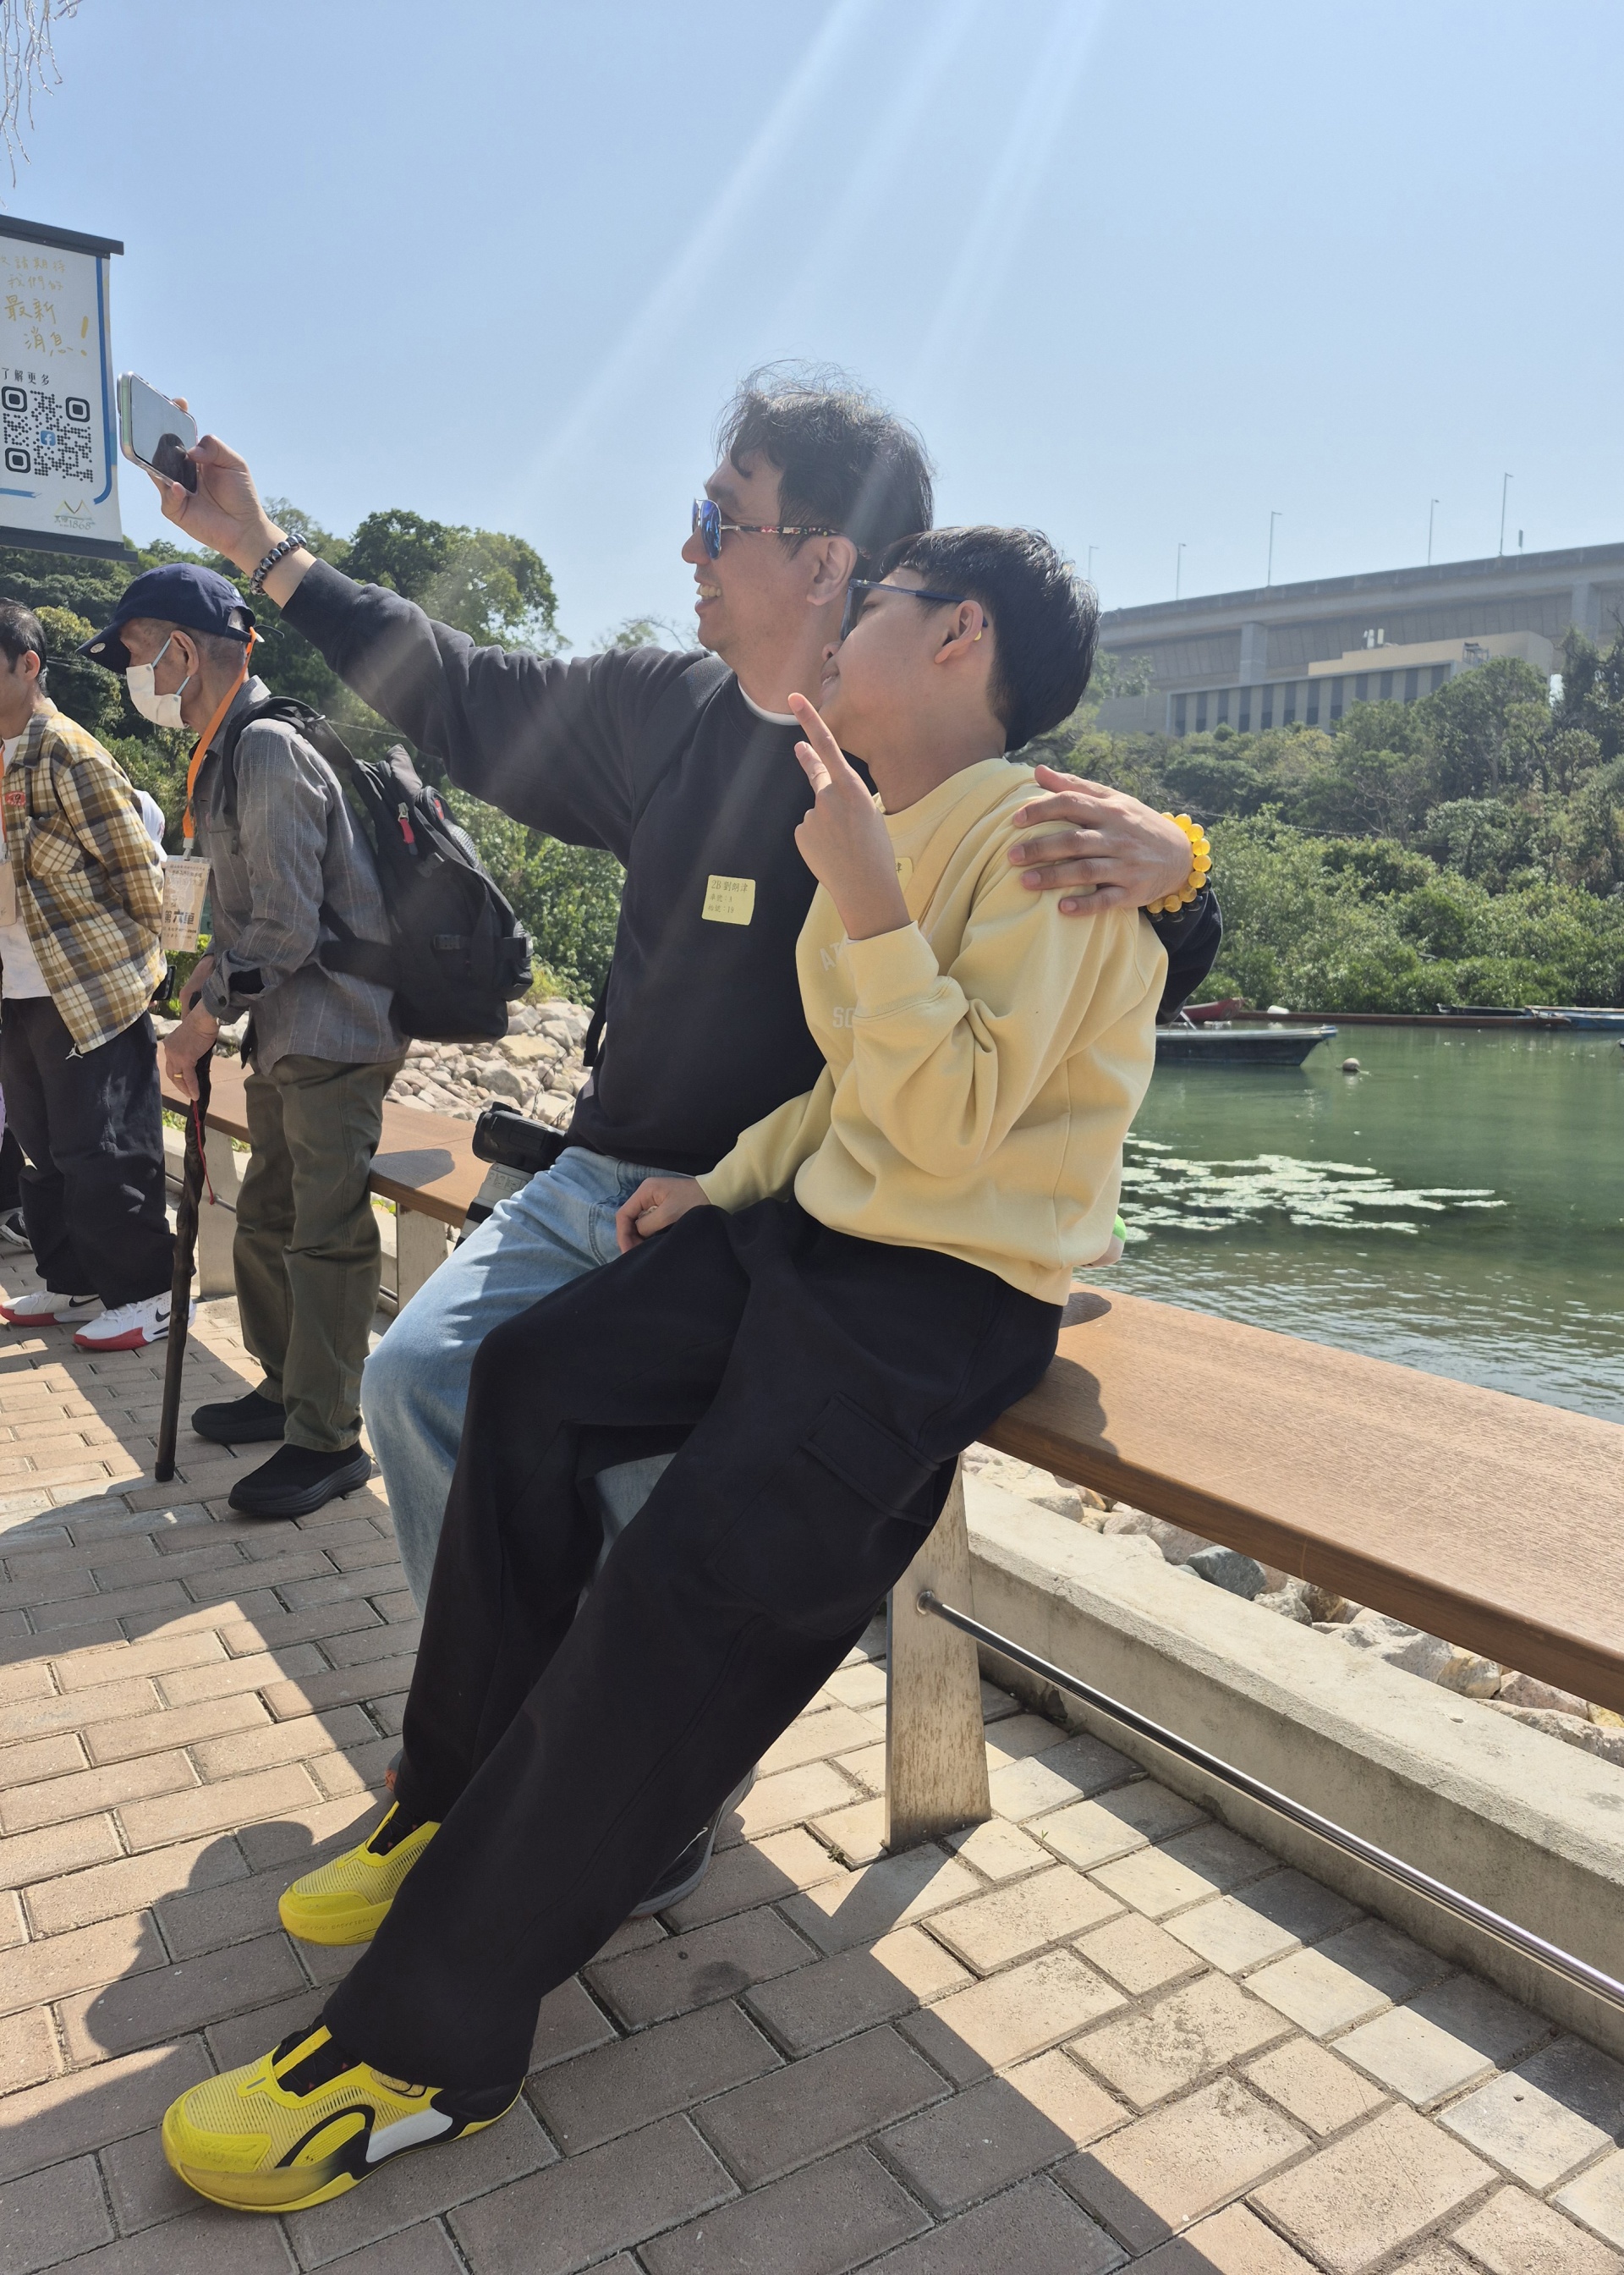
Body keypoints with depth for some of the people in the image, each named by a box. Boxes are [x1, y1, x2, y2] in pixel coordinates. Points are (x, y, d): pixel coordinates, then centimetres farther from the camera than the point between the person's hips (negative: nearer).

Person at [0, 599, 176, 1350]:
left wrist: (132, 959, -4)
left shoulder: (69, 757, -13)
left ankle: (145, 1294, 11)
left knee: (105, 1158, -1)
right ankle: (73, 1282, 29)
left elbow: (137, 868, -13)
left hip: (92, 990, -8)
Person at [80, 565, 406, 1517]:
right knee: (267, 1220, 18)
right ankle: (288, 1390, 34)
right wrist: (215, 966, 8)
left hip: (334, 1031, -10)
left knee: (325, 1236, -4)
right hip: (287, 1031, 10)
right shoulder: (233, 748, 15)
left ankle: (329, 1441, 6)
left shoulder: (269, 751, -17)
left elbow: (286, 927, -21)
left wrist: (203, 1018, -11)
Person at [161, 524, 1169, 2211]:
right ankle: (461, 1800, 12)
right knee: (528, 1375, -3)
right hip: (816, 1231, 9)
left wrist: (864, 899, -27)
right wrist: (729, 1181, 9)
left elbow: (956, 1120, -22)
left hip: (954, 1296, -9)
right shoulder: (898, 831, 14)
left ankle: (432, 2038, -7)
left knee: (694, 1589, -23)